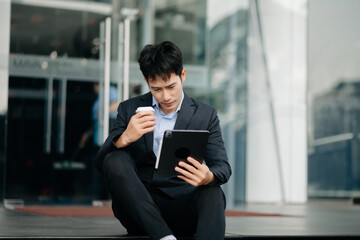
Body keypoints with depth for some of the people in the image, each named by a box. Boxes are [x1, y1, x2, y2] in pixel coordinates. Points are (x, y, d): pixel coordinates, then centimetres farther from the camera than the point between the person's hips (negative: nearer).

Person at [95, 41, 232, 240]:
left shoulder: (205, 115, 6)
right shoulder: (130, 110, 6)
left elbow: (223, 167, -4)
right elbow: (100, 163, -2)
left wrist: (209, 176, -31)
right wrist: (125, 138, -26)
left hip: (182, 209, 0)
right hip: (139, 211, 1)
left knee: (212, 193, -32)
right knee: (115, 160, -26)